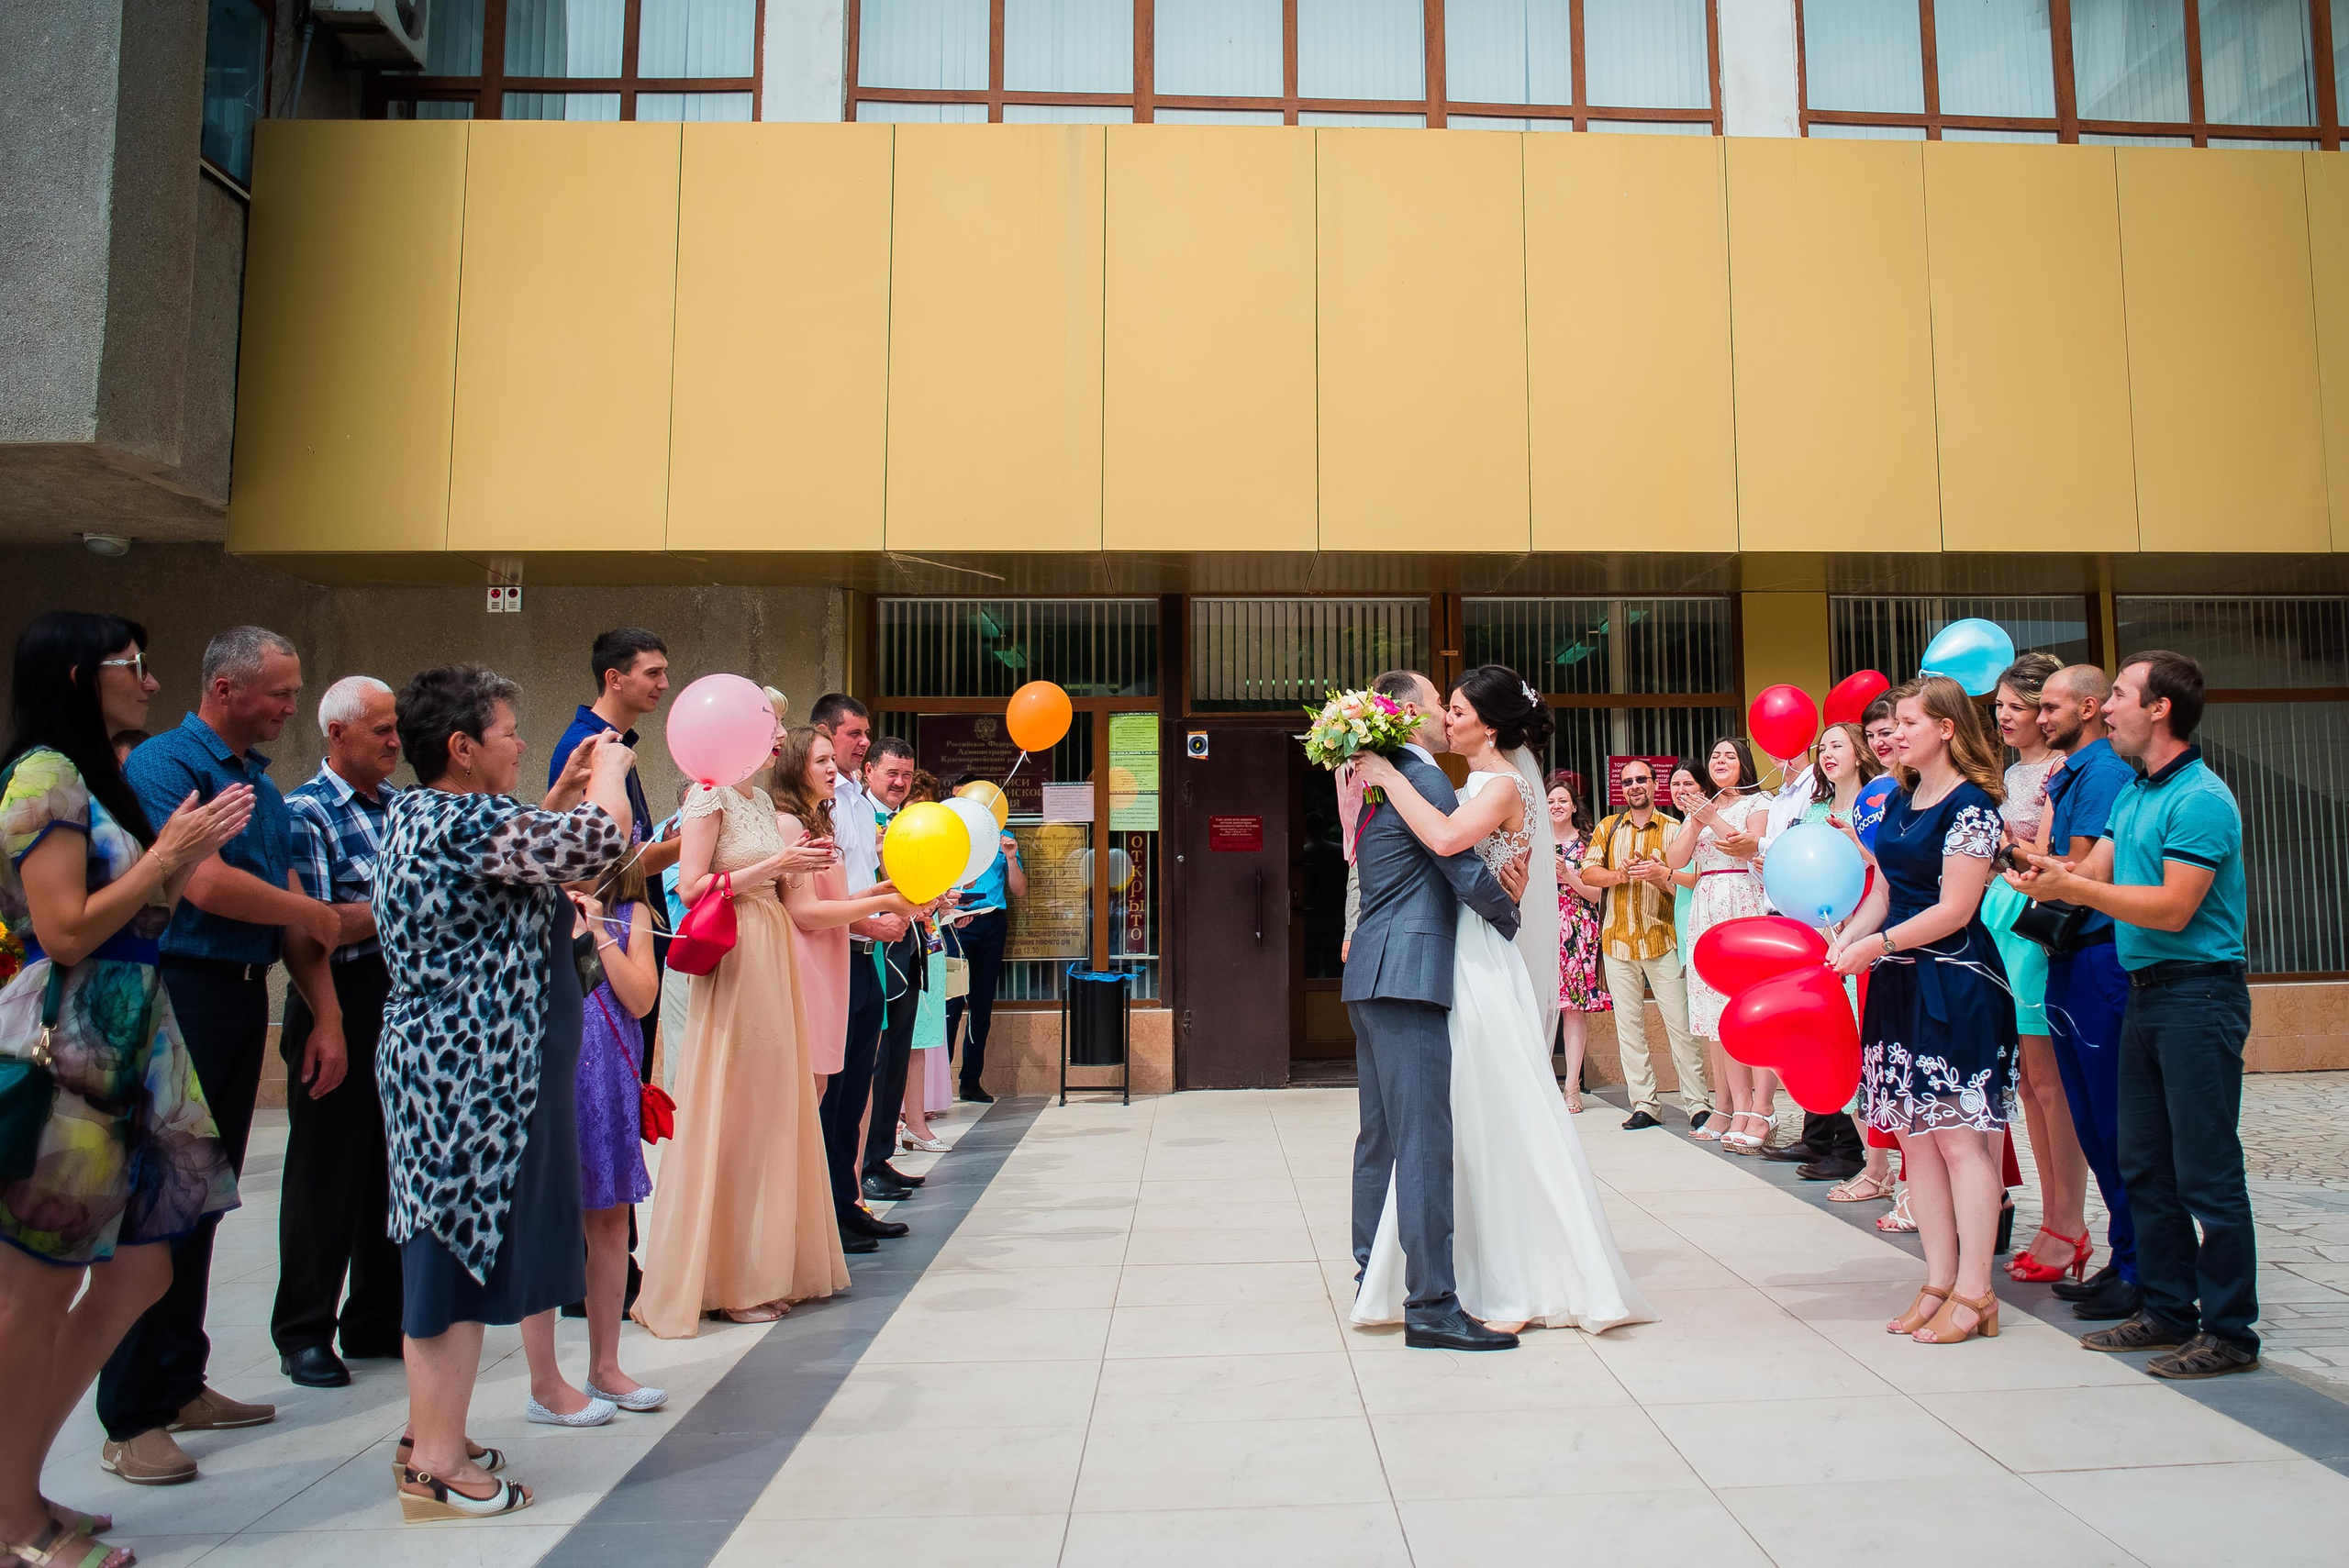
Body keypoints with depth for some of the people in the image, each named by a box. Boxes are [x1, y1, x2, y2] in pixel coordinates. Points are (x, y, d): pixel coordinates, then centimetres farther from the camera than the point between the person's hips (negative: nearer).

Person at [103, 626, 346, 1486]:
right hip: (176, 995, -8)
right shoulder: (163, 764, -10)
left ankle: (180, 1384, 25)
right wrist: (315, 913, -5)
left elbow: (293, 911, 14)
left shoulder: (263, 785, 15)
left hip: (245, 998, 8)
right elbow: (207, 887, -20)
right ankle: (130, 1420, 6)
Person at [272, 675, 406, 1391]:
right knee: (327, 1168, 3)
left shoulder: (402, 806, 13)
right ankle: (303, 1333, 16)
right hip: (340, 1003, -6)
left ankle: (377, 1320, 25)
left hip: (405, 998, 6)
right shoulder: (304, 813, -7)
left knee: (394, 1164, 12)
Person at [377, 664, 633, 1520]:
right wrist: (609, 771, -3)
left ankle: (427, 1432, 30)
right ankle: (439, 1465, 8)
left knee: (445, 1247, 18)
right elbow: (601, 841, -20)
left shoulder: (415, 814, 12)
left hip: (433, 1063, 11)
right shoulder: (466, 822, -20)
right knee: (465, 1252, -2)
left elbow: (520, 848, 26)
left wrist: (564, 789, 20)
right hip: (474, 1074, -11)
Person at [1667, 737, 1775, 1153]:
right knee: (1720, 1009, -1)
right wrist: (1695, 822, -4)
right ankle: (1737, 1108, -1)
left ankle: (1761, 1109, -13)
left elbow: (1753, 848, -10)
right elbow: (1676, 860, 9)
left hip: (1747, 906, -5)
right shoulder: (1698, 808, 21)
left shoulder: (1758, 802, 7)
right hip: (1707, 911, 5)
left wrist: (1712, 817, -15)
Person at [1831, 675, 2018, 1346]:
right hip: (1899, 985, 8)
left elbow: (1954, 910, -15)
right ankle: (1938, 1283, 16)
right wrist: (1841, 943, 2)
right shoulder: (1898, 803, 14)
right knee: (1915, 1137, 9)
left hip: (1954, 984, -8)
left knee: (1959, 1135, -5)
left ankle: (1974, 1295, 3)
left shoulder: (1971, 805, -10)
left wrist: (1876, 945, -16)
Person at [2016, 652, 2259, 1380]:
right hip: (2145, 993, 9)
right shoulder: (2133, 795, 14)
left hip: (2198, 993, -9)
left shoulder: (2201, 799, -15)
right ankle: (2167, 1310, 23)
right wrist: (2040, 866, -6)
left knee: (2207, 1171, -2)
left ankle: (2229, 1331, 8)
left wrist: (2070, 888, -22)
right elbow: (2095, 872, 10)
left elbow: (2172, 909, -20)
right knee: (2145, 1166, 13)